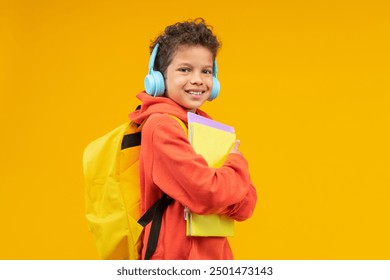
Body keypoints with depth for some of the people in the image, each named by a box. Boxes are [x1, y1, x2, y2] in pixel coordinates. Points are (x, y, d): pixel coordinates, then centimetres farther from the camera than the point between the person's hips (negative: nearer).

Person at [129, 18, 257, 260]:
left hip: (214, 254, 8)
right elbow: (210, 194, -23)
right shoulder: (162, 126, -15)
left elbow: (245, 207, 5)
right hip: (177, 257, -7)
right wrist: (237, 162, -6)